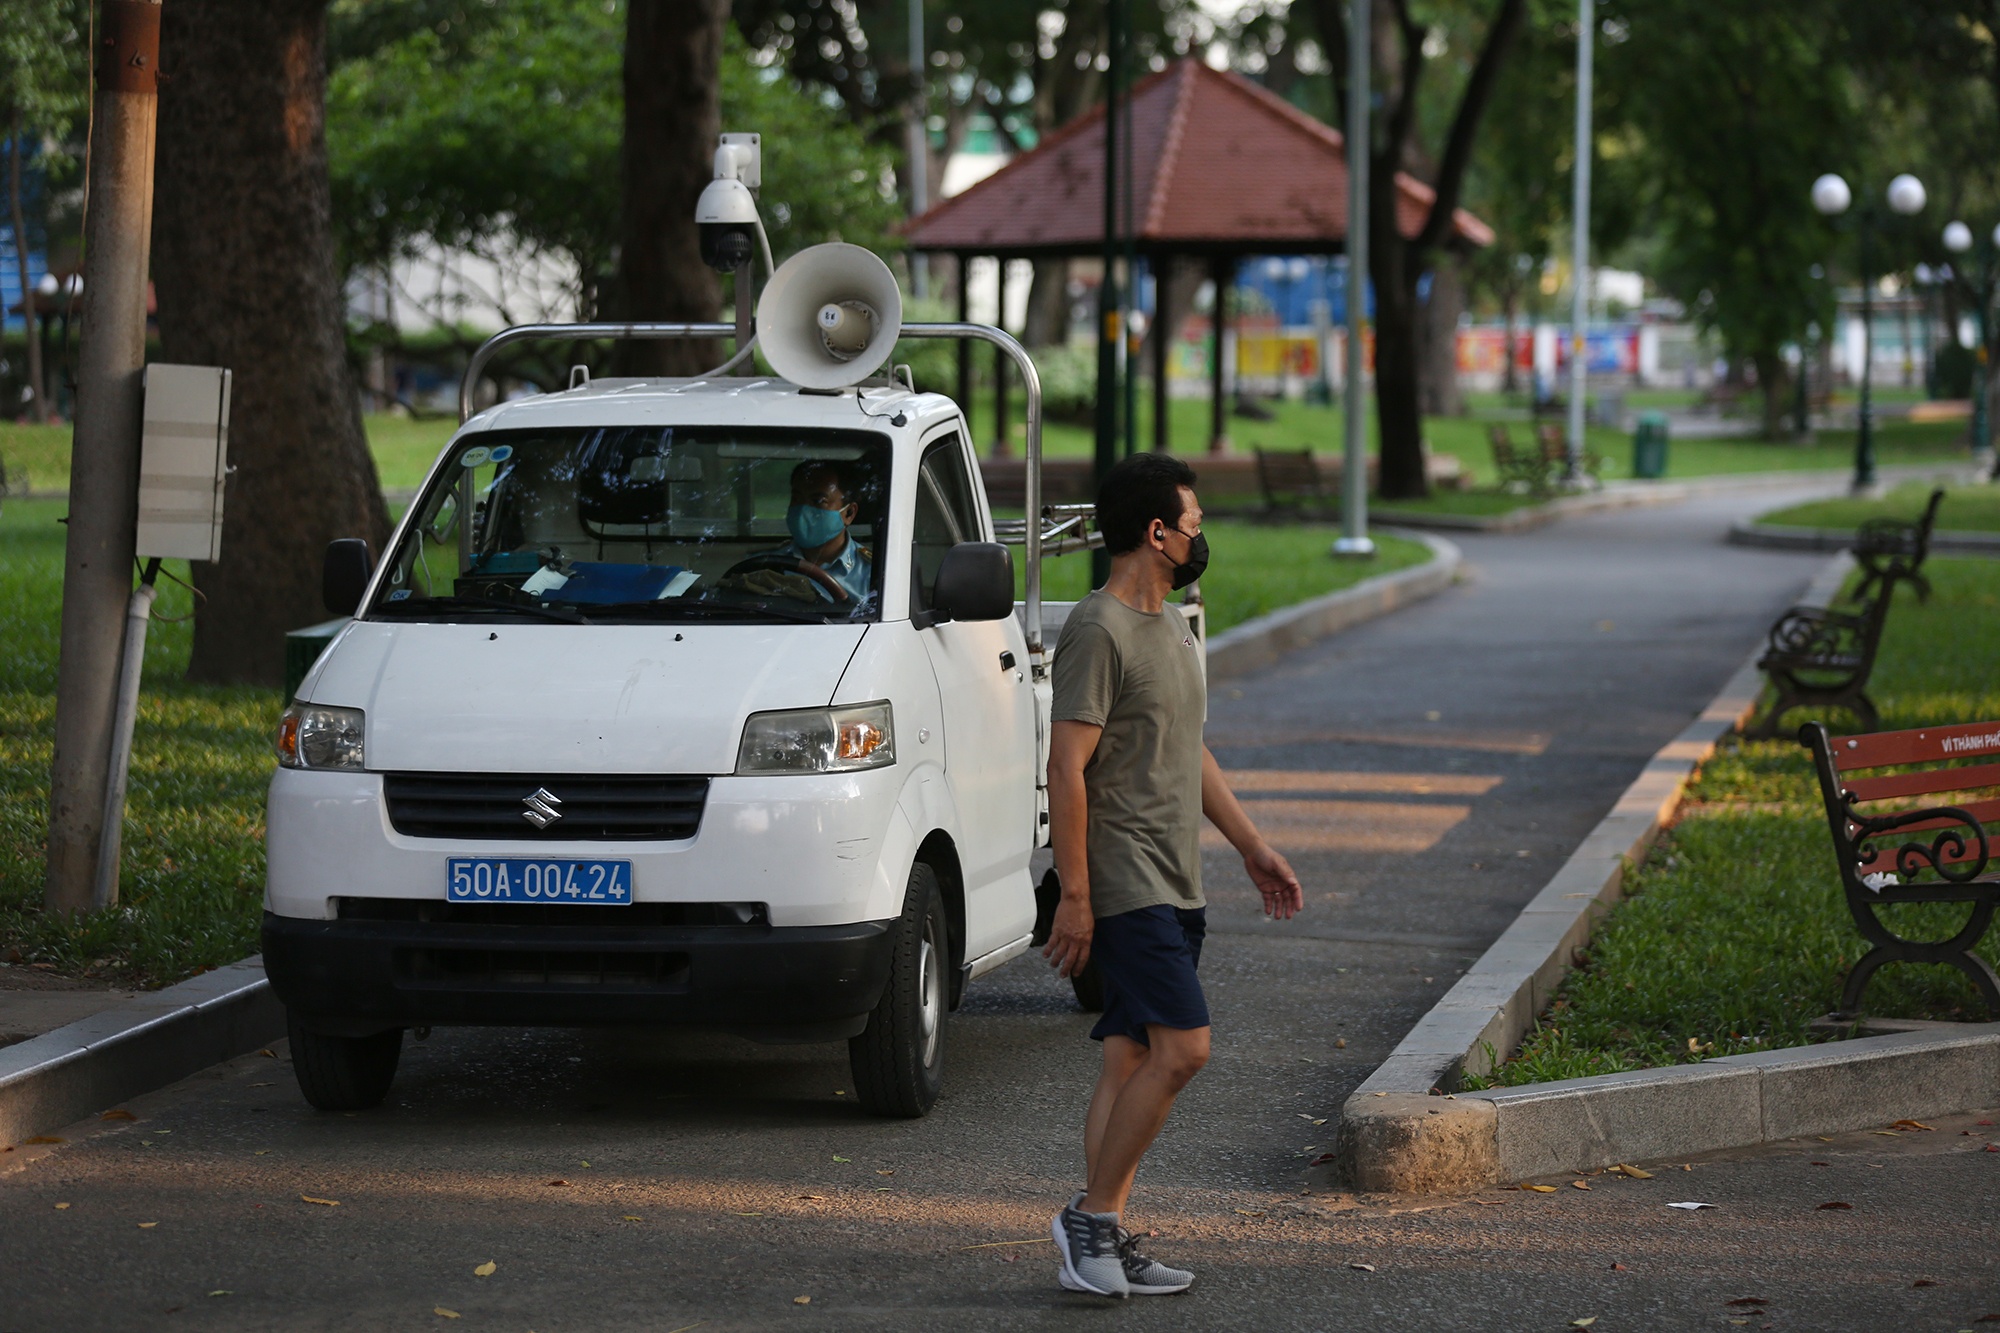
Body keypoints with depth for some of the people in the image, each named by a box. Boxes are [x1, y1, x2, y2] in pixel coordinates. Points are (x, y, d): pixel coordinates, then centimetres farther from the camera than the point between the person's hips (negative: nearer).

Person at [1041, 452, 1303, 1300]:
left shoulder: (1172, 629, 18)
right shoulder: (1098, 632, -13)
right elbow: (1066, 768, -16)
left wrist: (1253, 848, 25)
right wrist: (1074, 897, -19)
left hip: (1175, 887, 9)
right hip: (1126, 886, -9)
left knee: (1131, 1061, 7)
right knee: (1182, 1047, -17)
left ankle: (1103, 1245, 8)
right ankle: (1093, 1217, -8)